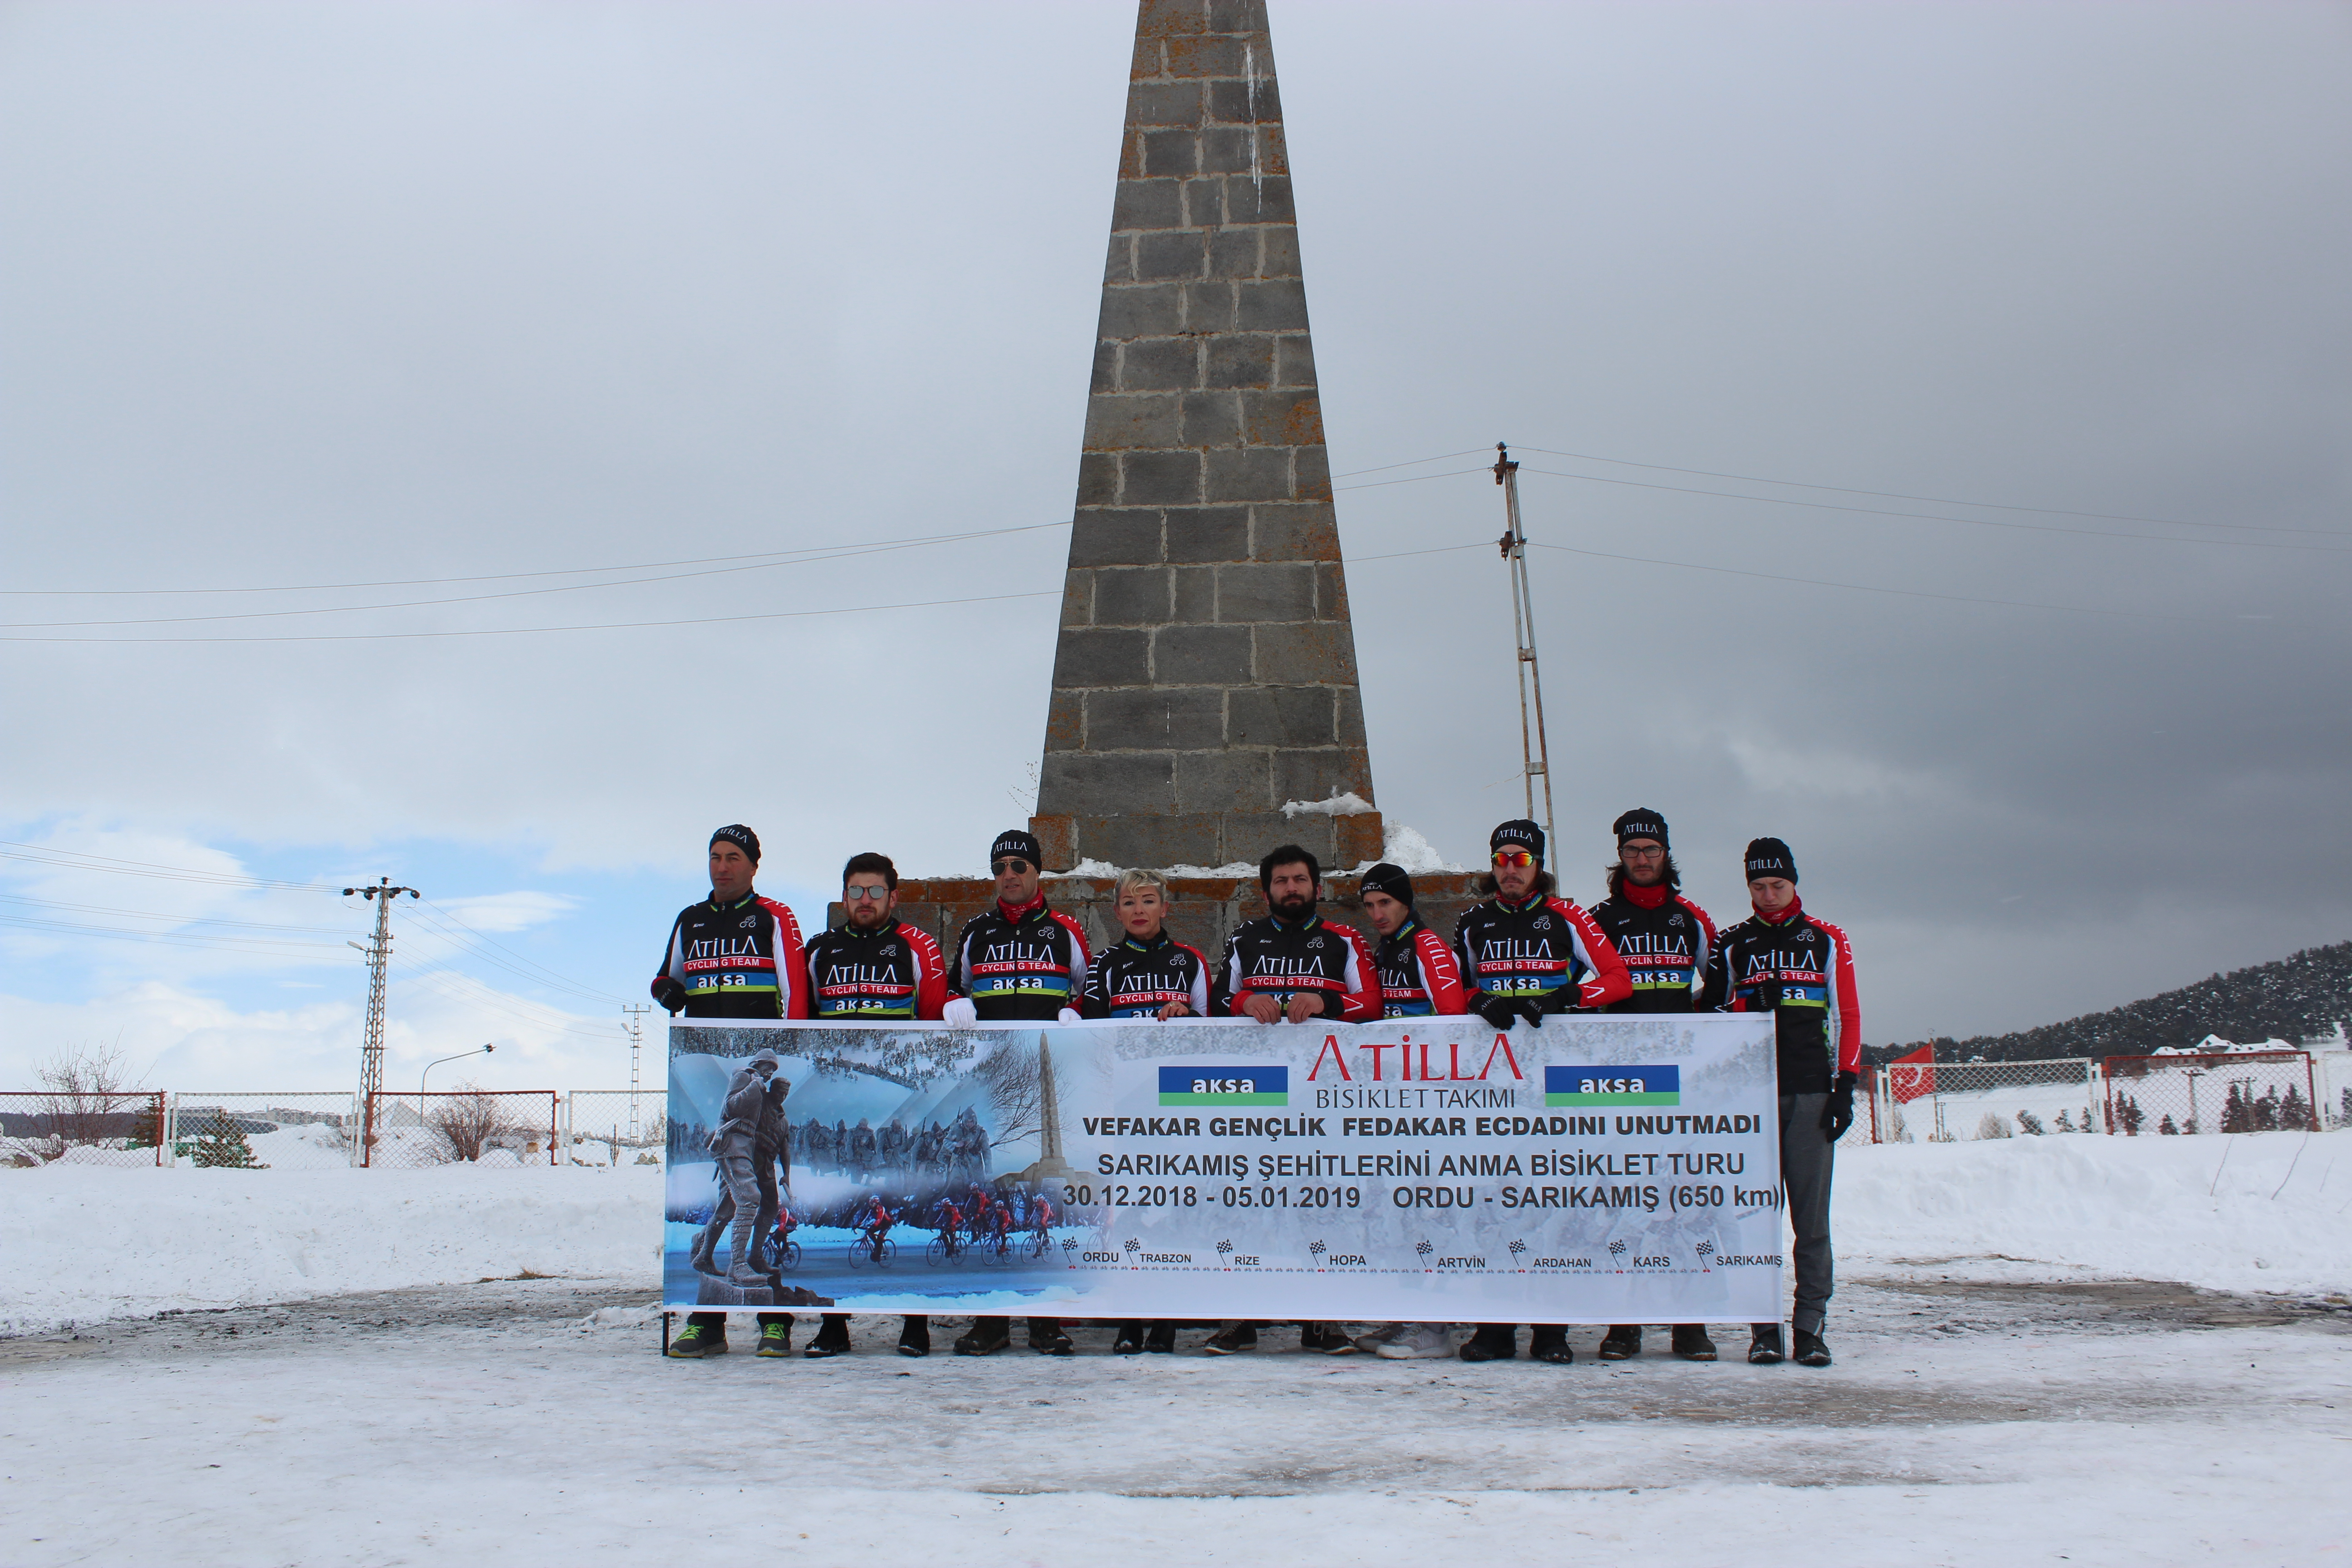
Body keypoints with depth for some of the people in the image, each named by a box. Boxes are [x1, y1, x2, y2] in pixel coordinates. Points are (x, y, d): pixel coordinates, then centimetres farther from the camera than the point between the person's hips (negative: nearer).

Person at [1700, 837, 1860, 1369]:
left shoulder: (1826, 940, 11)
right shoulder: (1732, 944, 12)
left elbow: (1847, 1015, 9)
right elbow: (1710, 1013, 12)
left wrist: (1845, 1086, 1)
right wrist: (1743, 1004, -9)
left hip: (1811, 1094, 0)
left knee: (1811, 1215, -2)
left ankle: (1810, 1326, 4)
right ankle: (1764, 1328, 4)